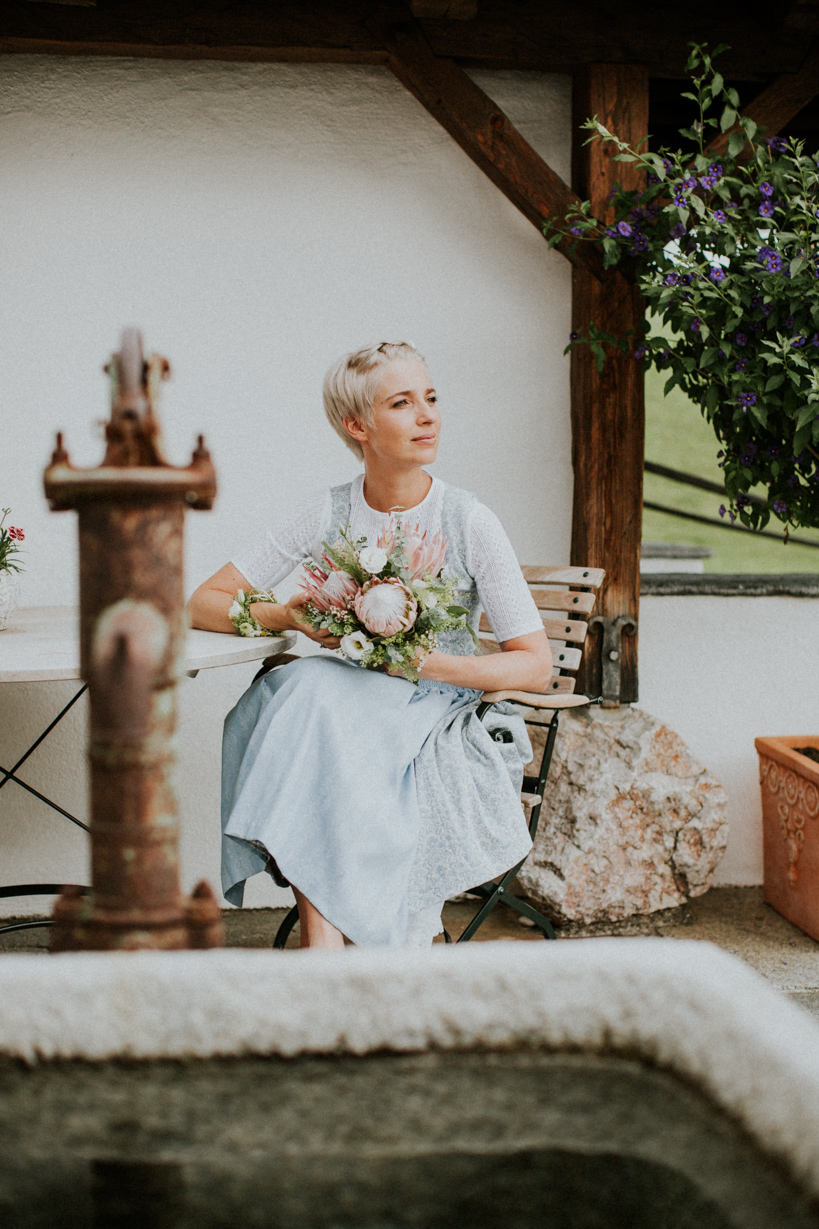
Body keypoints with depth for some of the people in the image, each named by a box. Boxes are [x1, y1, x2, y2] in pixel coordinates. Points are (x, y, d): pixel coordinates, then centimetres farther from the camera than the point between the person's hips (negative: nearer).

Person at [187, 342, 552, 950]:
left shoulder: (469, 522, -7)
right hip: (354, 706, 3)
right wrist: (292, 617, -17)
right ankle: (325, 940, -32)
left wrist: (429, 661, -22)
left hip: (446, 721, -3)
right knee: (308, 687, -32)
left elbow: (537, 666, -8)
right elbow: (203, 604, 2)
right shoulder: (327, 516, 0)